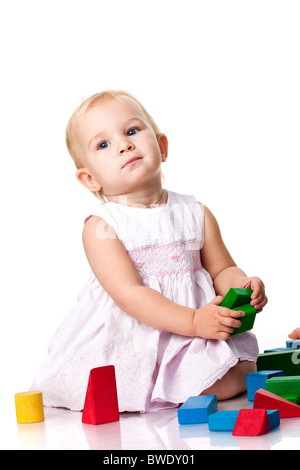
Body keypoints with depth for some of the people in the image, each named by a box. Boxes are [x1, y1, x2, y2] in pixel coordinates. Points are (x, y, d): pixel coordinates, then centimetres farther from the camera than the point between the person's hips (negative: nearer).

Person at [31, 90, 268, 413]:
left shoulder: (196, 214, 7)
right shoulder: (100, 227, -7)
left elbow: (222, 270, 14)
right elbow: (129, 293, -16)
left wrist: (241, 286, -11)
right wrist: (194, 321, -26)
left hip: (193, 347, 3)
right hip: (123, 346, -3)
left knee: (239, 374, -21)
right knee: (80, 389, -25)